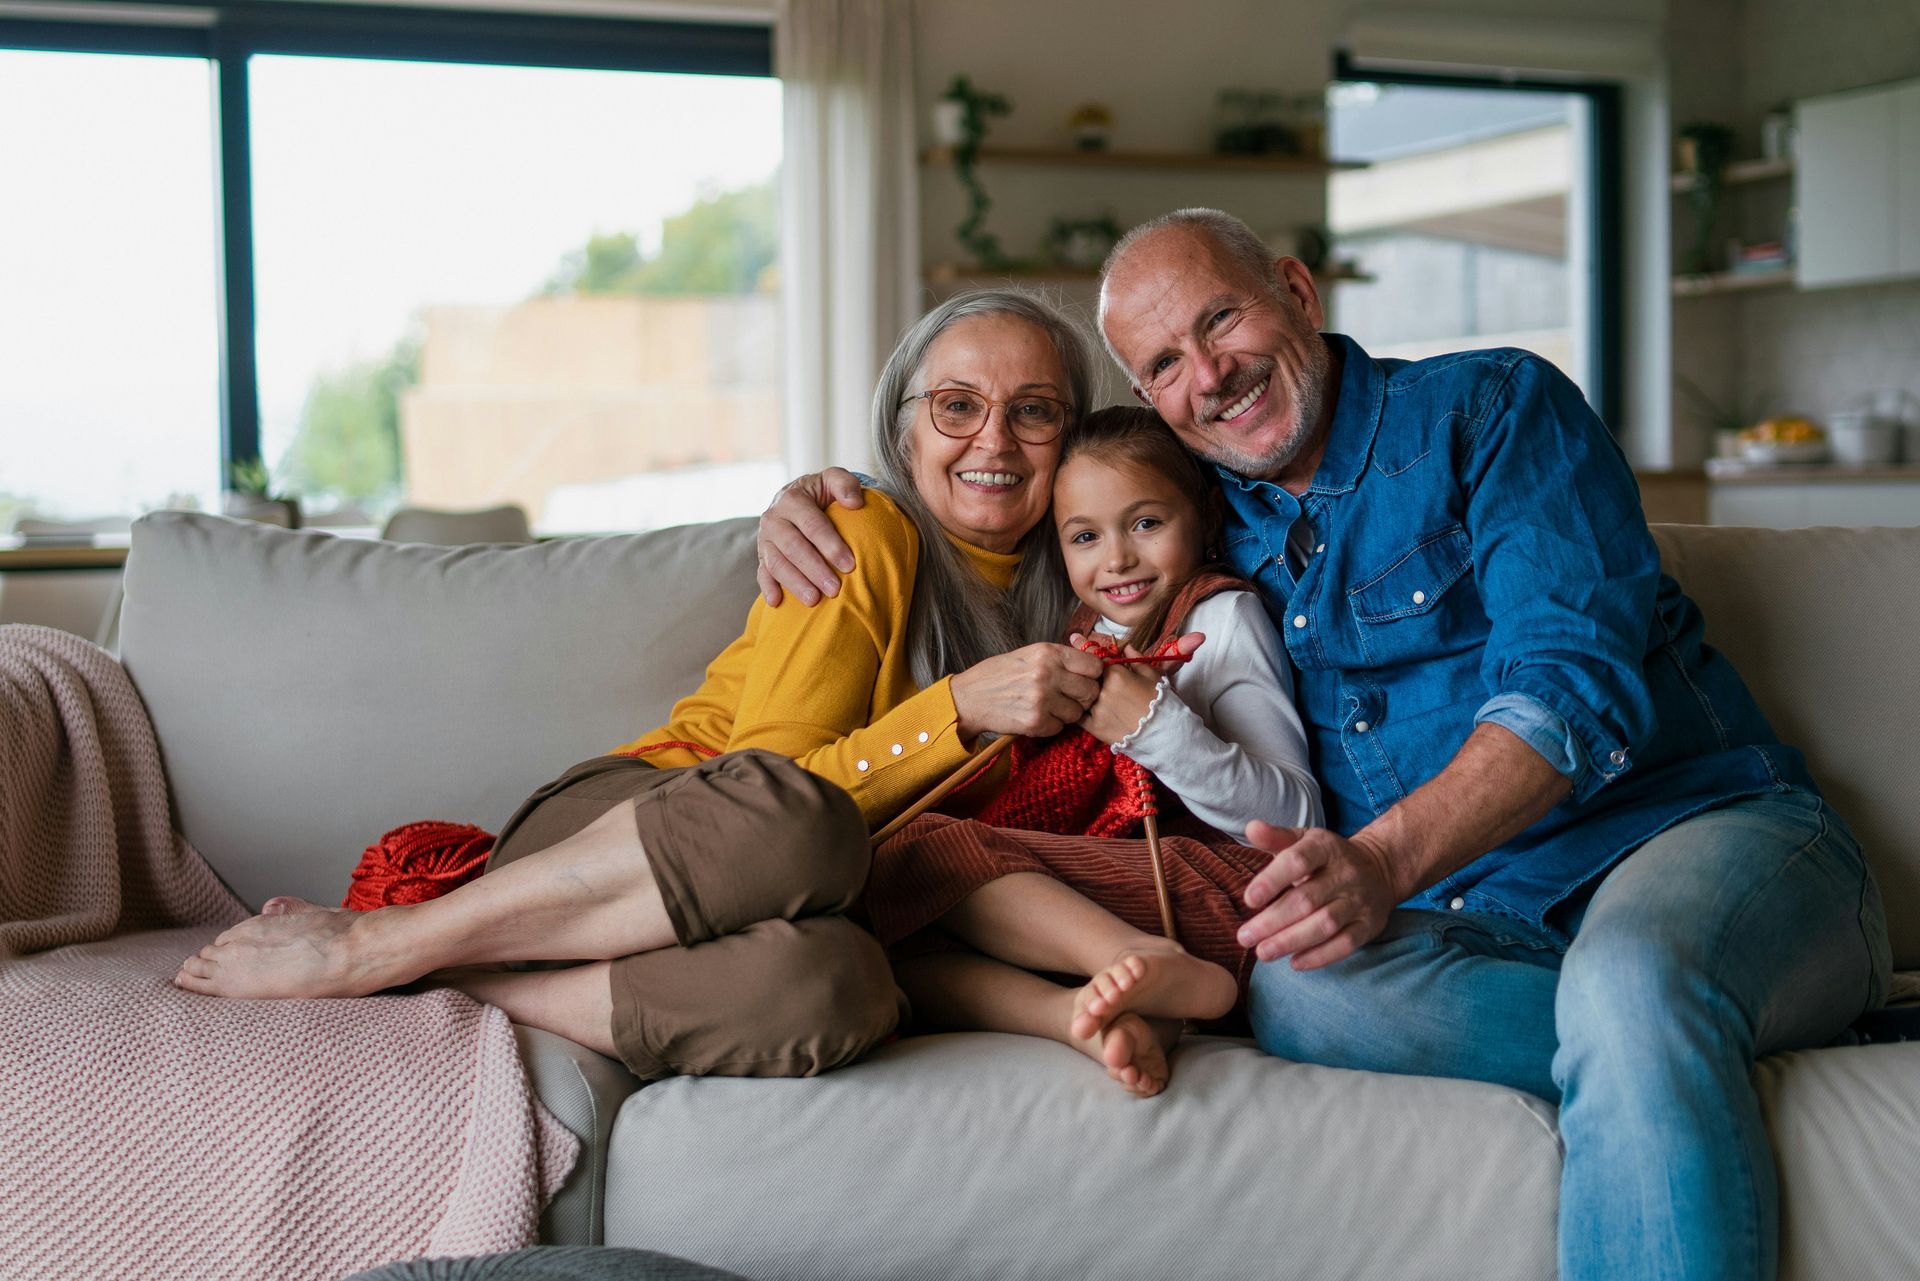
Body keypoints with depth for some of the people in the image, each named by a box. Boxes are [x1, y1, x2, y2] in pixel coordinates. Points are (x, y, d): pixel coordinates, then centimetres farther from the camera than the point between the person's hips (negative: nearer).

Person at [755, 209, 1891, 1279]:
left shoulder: (1492, 409, -1)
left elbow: (1577, 687, -14)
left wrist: (1382, 861, -29)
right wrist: (814, 504, 7)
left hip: (1702, 827, -4)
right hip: (1480, 918, 4)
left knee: (1629, 976, -40)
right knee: (1302, 991, -31)